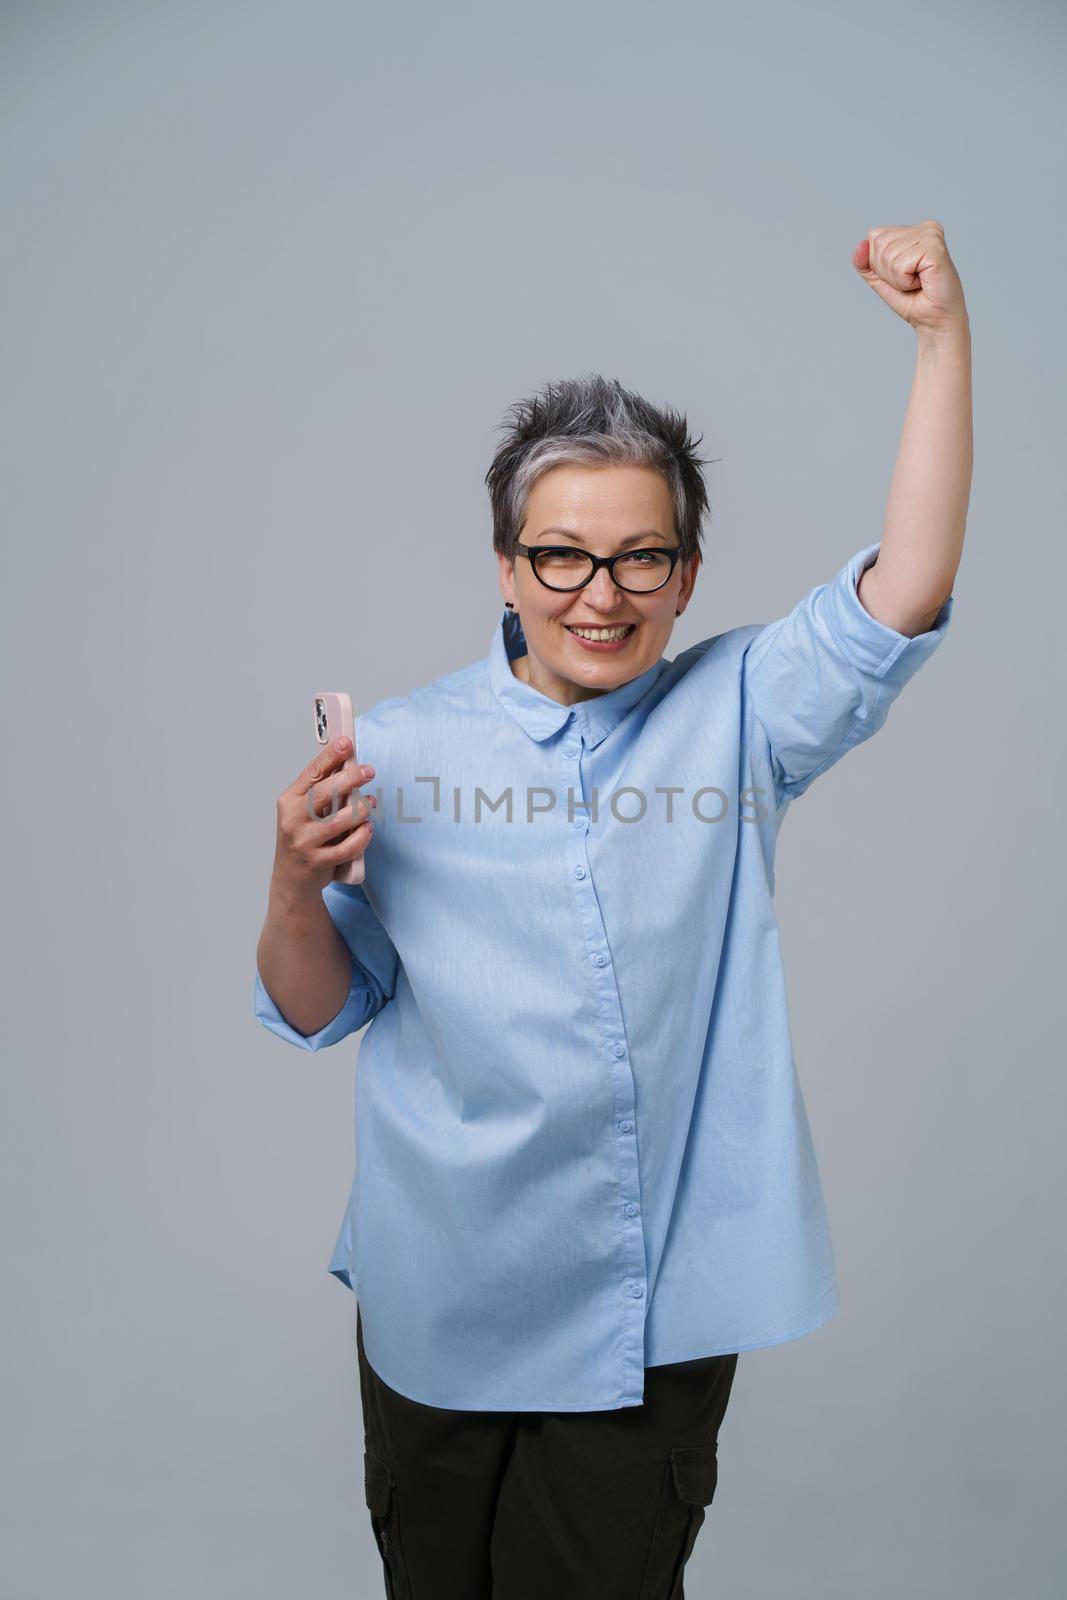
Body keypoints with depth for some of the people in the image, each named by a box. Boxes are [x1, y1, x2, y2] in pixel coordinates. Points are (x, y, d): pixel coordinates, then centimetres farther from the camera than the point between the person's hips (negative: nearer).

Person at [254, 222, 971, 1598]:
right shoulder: (398, 748, -6)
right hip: (440, 1300, 1)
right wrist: (296, 882, -21)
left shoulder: (737, 714, -3)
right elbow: (316, 1012, -1)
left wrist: (943, 335, -17)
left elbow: (904, 593, -14)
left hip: (659, 1300, 0)